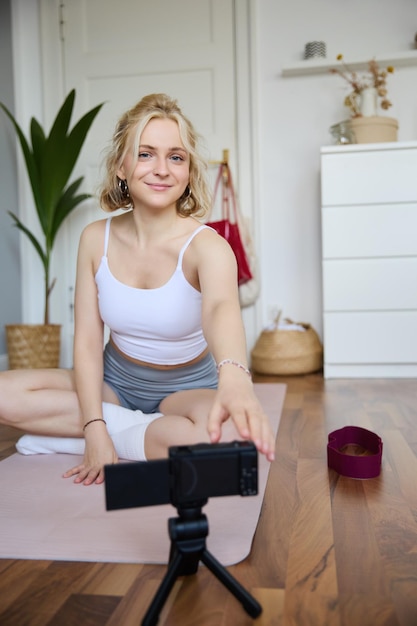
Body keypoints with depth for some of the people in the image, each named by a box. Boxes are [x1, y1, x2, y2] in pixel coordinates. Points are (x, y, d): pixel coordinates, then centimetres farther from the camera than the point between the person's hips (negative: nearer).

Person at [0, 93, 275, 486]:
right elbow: (87, 340, -10)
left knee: (226, 432, -36)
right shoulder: (96, 239, -10)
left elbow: (221, 308, -45)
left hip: (188, 388, -2)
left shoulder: (205, 246, -22)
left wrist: (234, 377, -67)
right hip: (116, 380, 3)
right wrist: (94, 427, -21)